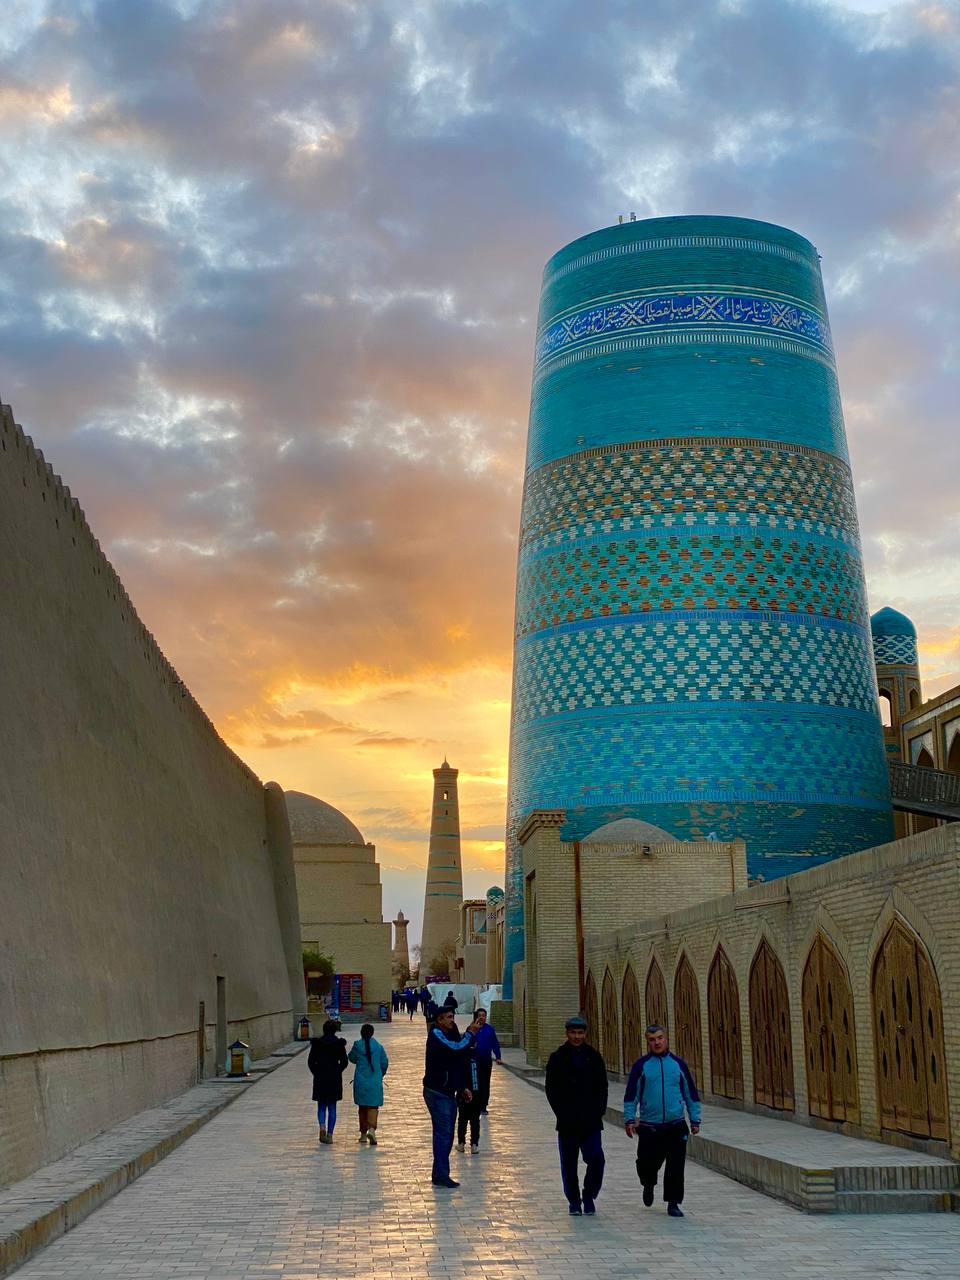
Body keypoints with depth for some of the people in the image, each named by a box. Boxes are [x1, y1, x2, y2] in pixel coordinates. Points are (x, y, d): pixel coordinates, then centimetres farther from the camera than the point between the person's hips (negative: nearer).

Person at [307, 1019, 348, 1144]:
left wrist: (316, 1073, 7)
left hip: (320, 1078, 0)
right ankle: (330, 1134, 5)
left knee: (321, 1106, 11)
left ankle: (322, 1126, -15)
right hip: (335, 1078, 0)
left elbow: (311, 1061, -4)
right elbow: (344, 1062, -2)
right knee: (332, 1107, 8)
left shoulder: (317, 1043, -4)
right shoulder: (339, 1043, -4)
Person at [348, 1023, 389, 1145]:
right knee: (373, 1106, 1)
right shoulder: (378, 1046, -3)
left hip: (360, 1081, 1)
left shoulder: (357, 1045, -6)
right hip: (375, 1081, -1)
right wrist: (381, 1075, 22)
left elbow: (352, 1058, 11)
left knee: (362, 1107, 13)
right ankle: (372, 1129, -22)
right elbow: (385, 1062, 5)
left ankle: (363, 1134, 18)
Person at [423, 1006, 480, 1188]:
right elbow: (456, 1048, -27)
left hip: (448, 1093, 9)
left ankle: (439, 1175, 19)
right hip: (437, 1093, -9)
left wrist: (463, 1088, 16)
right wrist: (470, 1033, -16)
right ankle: (441, 1176, -6)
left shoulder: (450, 1035, 16)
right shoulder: (436, 1035, -12)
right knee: (443, 1133, -9)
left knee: (446, 1135, 12)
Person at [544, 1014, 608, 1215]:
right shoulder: (557, 1058, 2)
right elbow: (551, 1090, 0)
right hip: (567, 1122, 0)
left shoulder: (594, 1057, 7)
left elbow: (602, 1087, 8)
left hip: (591, 1121, 1)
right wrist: (563, 1114, -8)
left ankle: (589, 1196, 12)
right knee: (569, 1164, 6)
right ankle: (574, 1201, 20)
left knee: (596, 1159, -9)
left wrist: (598, 1112, -4)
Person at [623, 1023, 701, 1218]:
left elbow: (691, 1094, 12)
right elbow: (631, 1094, 4)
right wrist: (629, 1119, -3)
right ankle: (649, 1186, 35)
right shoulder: (641, 1065, 1)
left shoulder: (678, 1064, 6)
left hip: (676, 1126, 1)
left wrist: (695, 1120, 11)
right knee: (647, 1164, 3)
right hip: (649, 1127, -1)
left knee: (676, 1167, -2)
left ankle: (673, 1203, 13)